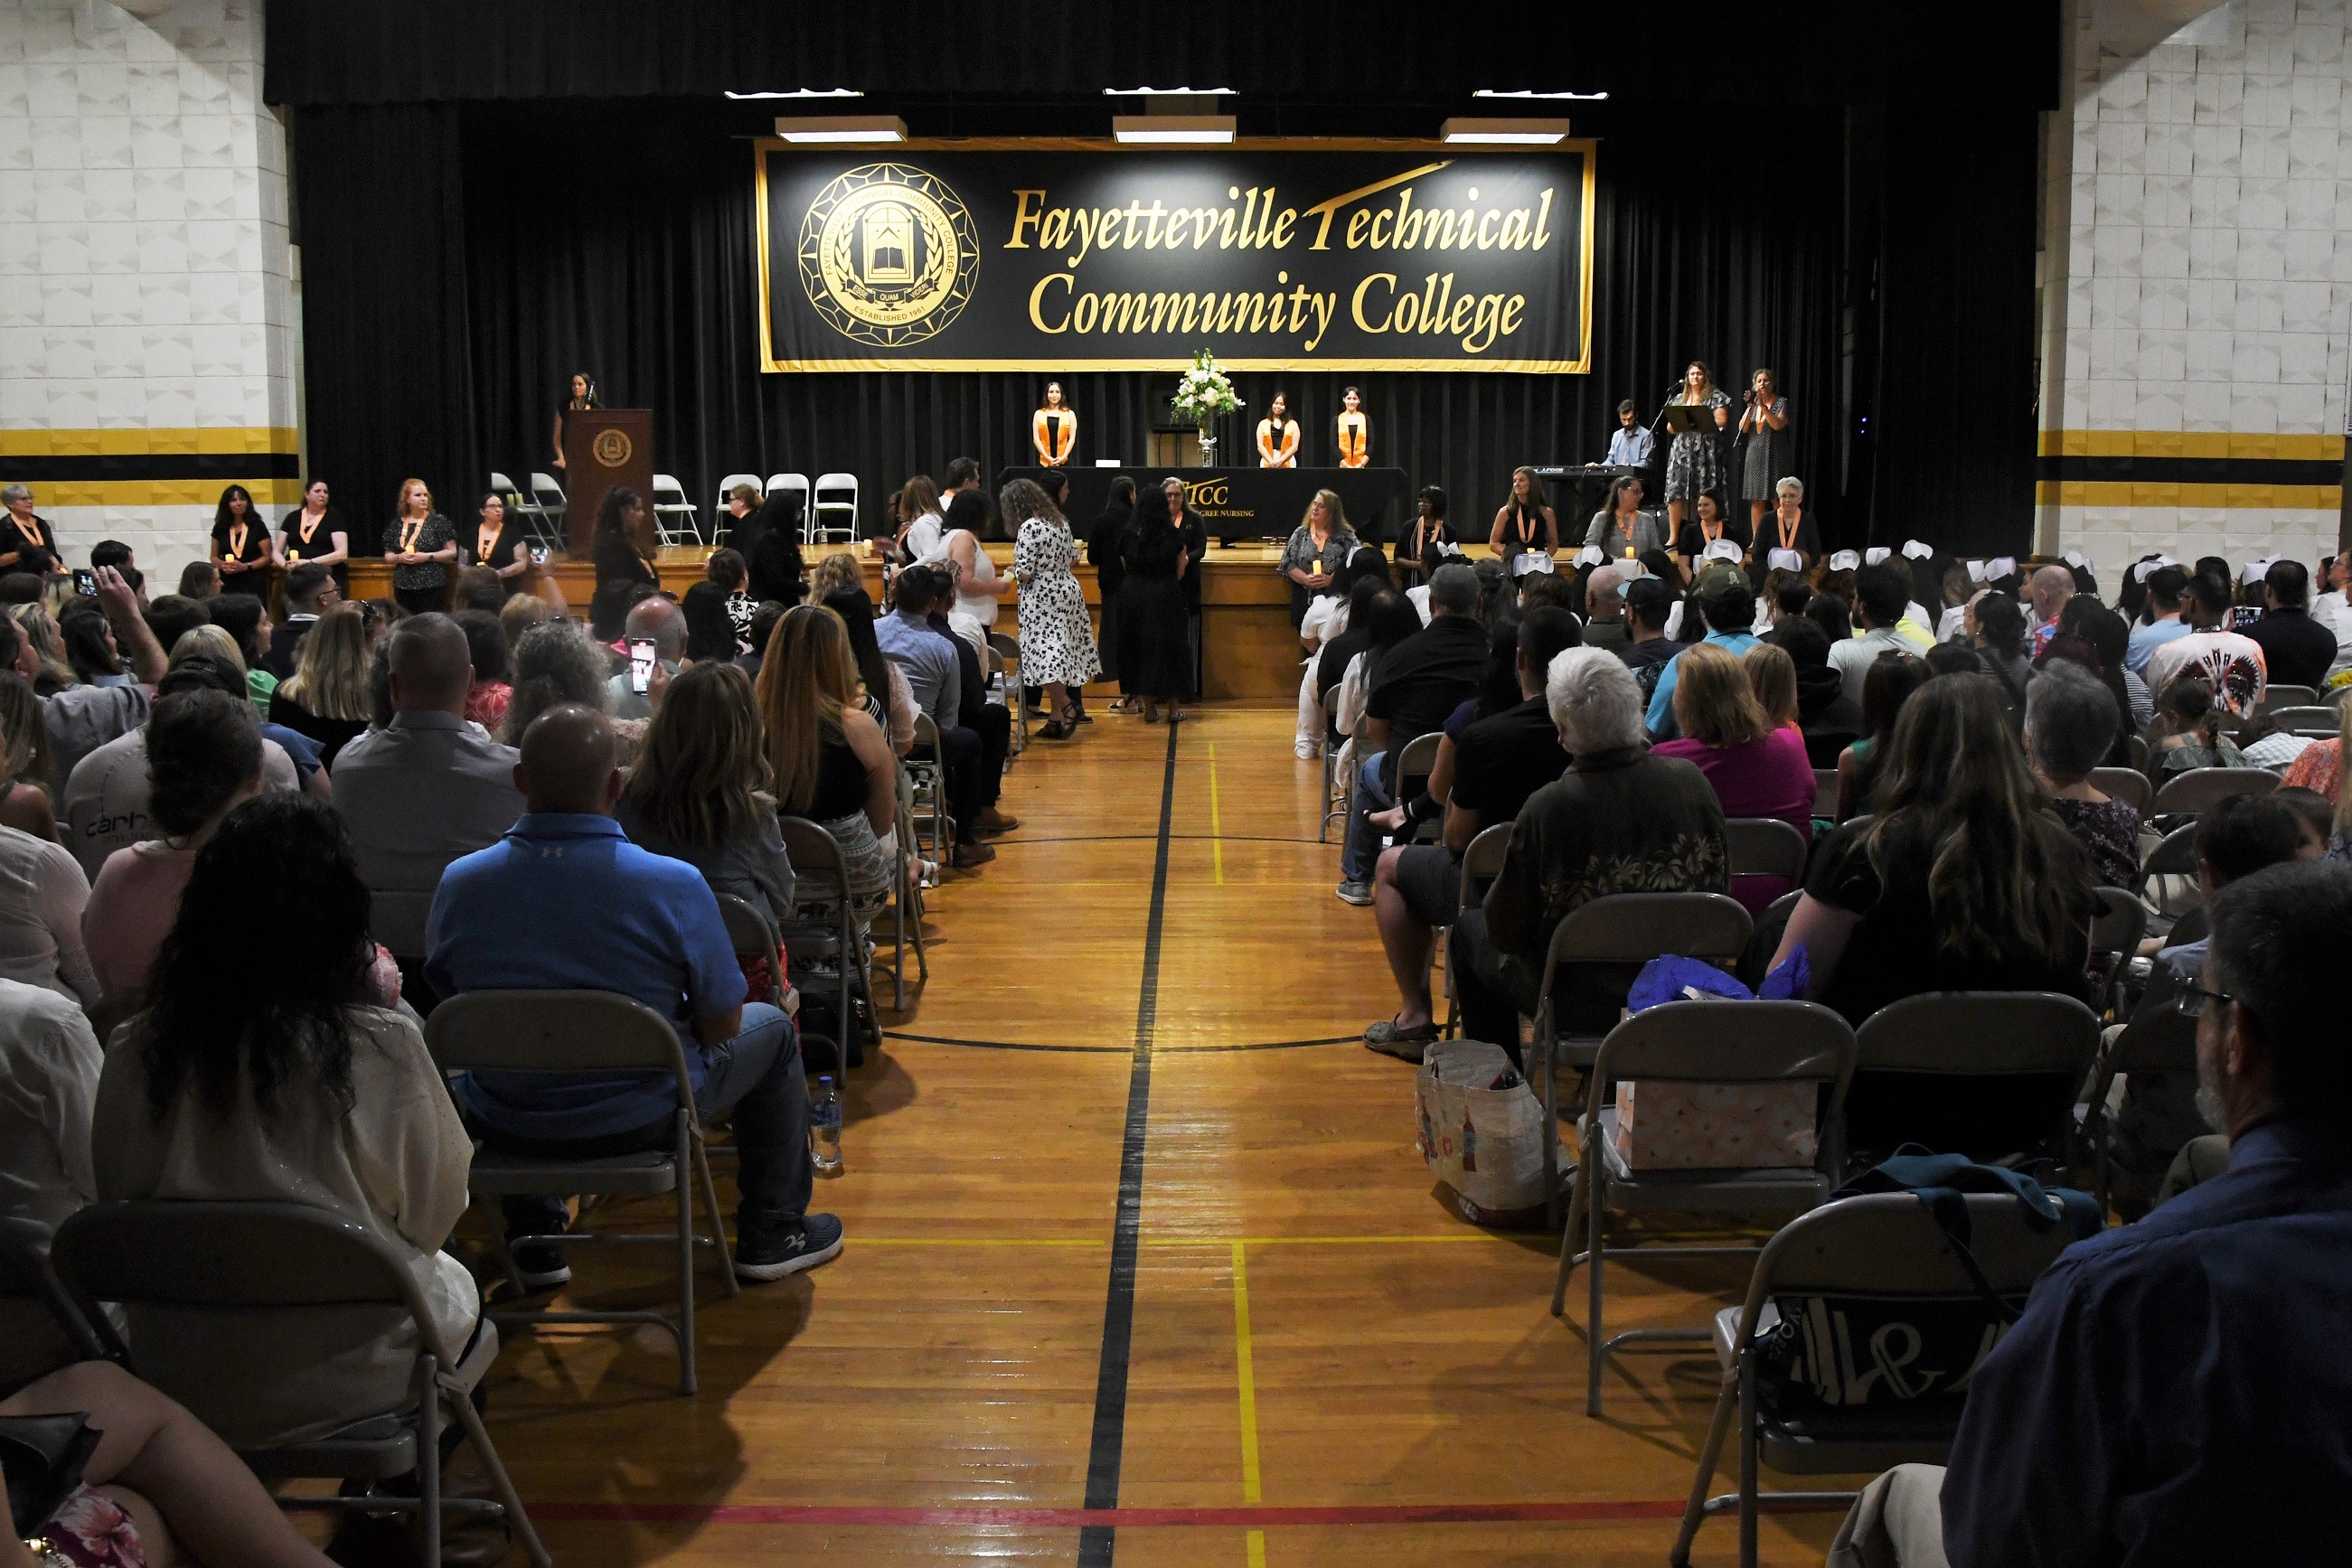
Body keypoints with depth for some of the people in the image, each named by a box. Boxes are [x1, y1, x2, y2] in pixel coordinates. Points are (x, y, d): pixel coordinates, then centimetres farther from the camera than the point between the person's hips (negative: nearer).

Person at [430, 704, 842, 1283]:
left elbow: (448, 997, 4)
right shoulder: (674, 886, -24)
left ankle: (533, 1241, 39)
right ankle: (770, 1233, 32)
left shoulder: (459, 883, -15)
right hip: (641, 1121, -3)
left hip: (503, 1125, 3)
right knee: (771, 1029, 24)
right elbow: (721, 1024, -13)